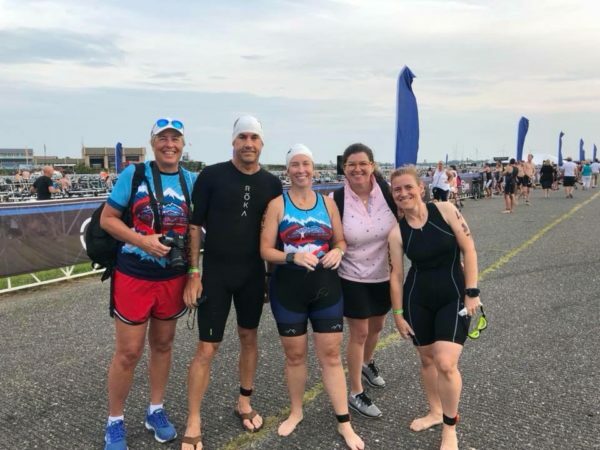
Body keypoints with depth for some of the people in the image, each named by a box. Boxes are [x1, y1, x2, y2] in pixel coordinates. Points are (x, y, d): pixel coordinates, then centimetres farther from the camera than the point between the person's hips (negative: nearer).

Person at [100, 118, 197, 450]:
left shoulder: (191, 180, 3)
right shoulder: (134, 174, -7)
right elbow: (107, 219, -6)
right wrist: (143, 240, -20)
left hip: (173, 278, 3)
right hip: (133, 276, -3)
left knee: (163, 345, 16)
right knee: (128, 352, 3)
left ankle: (155, 411, 34)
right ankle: (114, 422, 24)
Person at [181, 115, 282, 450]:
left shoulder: (272, 184, 2)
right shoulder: (212, 176, -7)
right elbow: (195, 226, -5)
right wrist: (193, 274, -9)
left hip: (254, 273, 4)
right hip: (215, 273, -3)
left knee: (249, 337, 16)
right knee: (207, 348, -1)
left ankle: (244, 403, 36)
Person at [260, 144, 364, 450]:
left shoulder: (328, 203, 4)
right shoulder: (277, 204, -4)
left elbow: (341, 241, 11)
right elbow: (265, 250, -8)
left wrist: (338, 252, -12)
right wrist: (293, 257, -25)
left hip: (326, 287, 2)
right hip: (288, 289, -1)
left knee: (331, 355, 6)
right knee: (295, 355, 14)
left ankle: (344, 423, 20)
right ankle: (296, 412, 36)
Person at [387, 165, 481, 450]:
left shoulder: (445, 210, -10)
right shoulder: (396, 232, -6)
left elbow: (468, 249, -7)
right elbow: (396, 275, -1)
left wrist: (472, 292, -9)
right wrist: (398, 314, 2)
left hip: (454, 297, -2)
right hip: (417, 299, 3)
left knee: (446, 363, -12)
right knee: (427, 358, 14)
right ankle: (435, 412, 41)